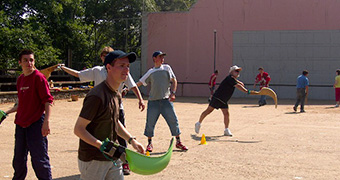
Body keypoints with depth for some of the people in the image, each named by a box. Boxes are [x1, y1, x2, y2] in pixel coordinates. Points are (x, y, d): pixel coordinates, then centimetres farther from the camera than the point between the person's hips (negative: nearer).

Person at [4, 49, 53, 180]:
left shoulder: (38, 77, -9)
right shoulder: (20, 79, 13)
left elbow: (47, 100, -14)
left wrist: (46, 122, -23)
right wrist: (7, 112, 21)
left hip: (36, 124, -7)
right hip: (21, 124, 7)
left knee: (39, 159, -4)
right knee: (18, 159, 17)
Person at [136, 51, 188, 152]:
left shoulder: (166, 68, 11)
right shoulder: (150, 72, 10)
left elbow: (174, 81, 8)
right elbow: (139, 83, 10)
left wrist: (173, 93, -5)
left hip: (166, 100, 0)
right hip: (153, 101, 0)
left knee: (173, 121, -2)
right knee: (150, 123, 0)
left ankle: (178, 142, 10)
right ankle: (149, 143, 16)